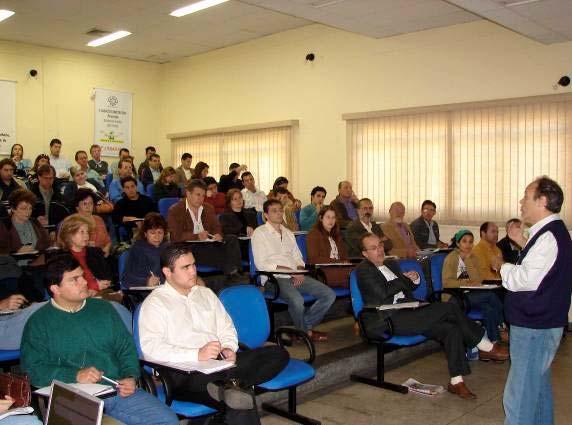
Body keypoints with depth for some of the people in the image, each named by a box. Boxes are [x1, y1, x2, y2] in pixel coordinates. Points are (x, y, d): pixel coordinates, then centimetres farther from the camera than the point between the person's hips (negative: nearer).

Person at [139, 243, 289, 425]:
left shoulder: (206, 294, 23)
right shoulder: (154, 303, 2)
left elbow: (226, 328, 23)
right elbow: (150, 347, -12)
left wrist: (228, 348, -2)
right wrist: (197, 354, -23)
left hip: (220, 362, 8)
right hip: (184, 372, -8)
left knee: (279, 353, -19)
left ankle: (229, 385, -30)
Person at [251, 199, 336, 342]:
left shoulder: (288, 233, 23)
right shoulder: (260, 233, 2)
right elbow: (261, 264, -8)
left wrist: (300, 272, -4)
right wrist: (290, 271, -14)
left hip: (296, 277, 6)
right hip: (275, 278, -6)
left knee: (329, 295, -11)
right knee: (296, 300, -34)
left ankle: (306, 325, 3)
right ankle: (305, 331, -5)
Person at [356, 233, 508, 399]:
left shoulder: (391, 265, 22)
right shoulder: (363, 269, -3)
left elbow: (409, 288, 31)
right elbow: (382, 293, -16)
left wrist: (414, 279, 7)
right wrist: (403, 278, 0)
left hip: (407, 312, 8)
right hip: (388, 321, -8)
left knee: (451, 329, -13)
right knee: (449, 308, -18)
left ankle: (456, 381, -9)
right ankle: (485, 347, -3)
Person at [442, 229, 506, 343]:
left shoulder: (473, 257, 10)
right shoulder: (451, 258, -5)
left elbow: (478, 280, -6)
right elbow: (447, 283, -14)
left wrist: (468, 260, -11)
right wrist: (468, 283, -17)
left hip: (472, 295, 5)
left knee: (489, 309, -27)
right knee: (491, 296, -25)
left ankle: (495, 339, -15)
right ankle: (501, 329, -12)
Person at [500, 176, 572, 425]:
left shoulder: (548, 237, -22)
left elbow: (525, 280, -25)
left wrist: (503, 267, -8)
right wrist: (523, 243, 16)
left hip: (534, 328, -11)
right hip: (541, 322, 11)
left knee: (520, 395, -4)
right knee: (538, 386, 24)